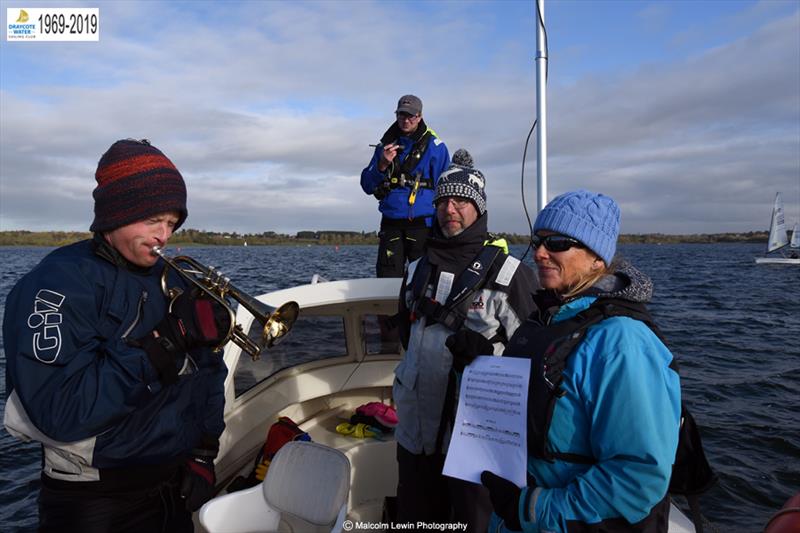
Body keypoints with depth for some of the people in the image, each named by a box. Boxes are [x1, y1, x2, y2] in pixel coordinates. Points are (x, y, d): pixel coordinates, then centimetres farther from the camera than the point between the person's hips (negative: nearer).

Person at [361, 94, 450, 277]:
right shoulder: (385, 145, 14)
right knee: (387, 278, 1)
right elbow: (367, 186, 12)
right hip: (391, 224, 3)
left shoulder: (434, 146, 3)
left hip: (422, 224, -3)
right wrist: (382, 165, -6)